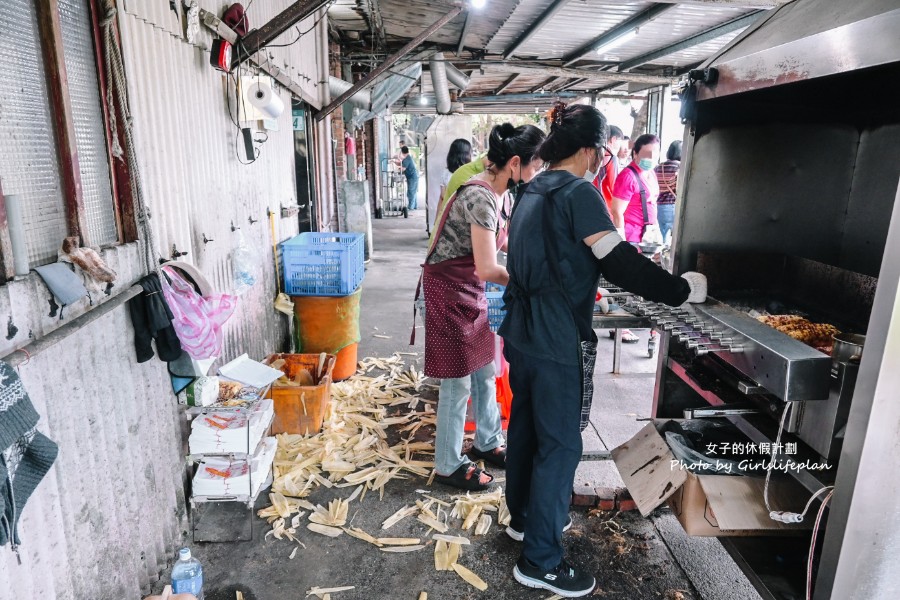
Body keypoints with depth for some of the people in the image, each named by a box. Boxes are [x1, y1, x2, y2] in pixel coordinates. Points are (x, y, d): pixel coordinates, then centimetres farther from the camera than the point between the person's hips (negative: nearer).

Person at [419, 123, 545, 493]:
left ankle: (487, 443, 38)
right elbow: (488, 269, -29)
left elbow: (497, 240, 21)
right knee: (458, 384, 1)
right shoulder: (480, 196, -24)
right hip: (449, 294, -9)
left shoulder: (494, 193, 5)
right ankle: (448, 467, 19)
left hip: (471, 293, 10)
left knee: (484, 372, 19)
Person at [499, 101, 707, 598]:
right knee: (560, 445, 2)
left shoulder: (532, 192, 11)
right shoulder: (578, 193, -16)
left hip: (521, 334, 9)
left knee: (525, 426, 20)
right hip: (553, 344, -9)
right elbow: (621, 264, -20)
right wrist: (683, 289, -9)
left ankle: (523, 516, 40)